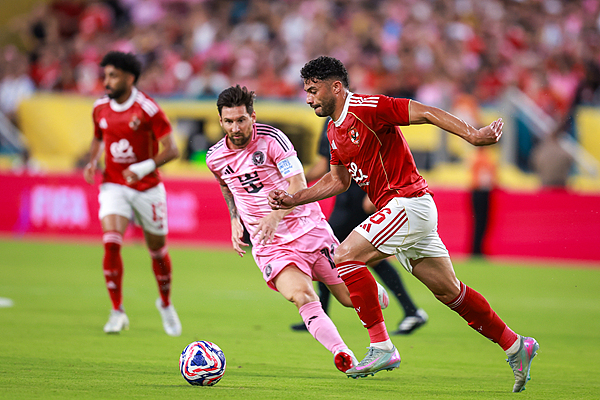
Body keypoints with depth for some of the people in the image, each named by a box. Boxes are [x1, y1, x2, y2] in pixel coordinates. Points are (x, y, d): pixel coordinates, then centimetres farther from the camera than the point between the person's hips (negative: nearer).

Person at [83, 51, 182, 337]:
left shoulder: (147, 109, -16)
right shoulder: (101, 108, 0)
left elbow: (171, 150, -17)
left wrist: (145, 167, -31)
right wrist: (92, 162, 1)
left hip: (147, 187, -2)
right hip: (114, 186, 3)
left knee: (157, 249, 10)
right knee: (111, 243, -18)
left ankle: (166, 304, 36)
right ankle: (117, 312, -9)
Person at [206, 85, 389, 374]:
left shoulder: (271, 138, -11)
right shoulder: (215, 158, 2)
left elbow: (298, 185, -16)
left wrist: (276, 214, -32)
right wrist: (235, 222, 15)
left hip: (309, 228, -1)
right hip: (269, 246, 1)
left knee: (351, 297, 5)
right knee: (301, 296, -27)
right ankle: (345, 358, -32)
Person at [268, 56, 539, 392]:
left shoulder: (367, 108, -14)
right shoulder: (335, 130, 14)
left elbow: (425, 113, -18)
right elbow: (338, 181, 26)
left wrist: (472, 135, -27)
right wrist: (294, 199, 18)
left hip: (408, 203, -9)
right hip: (403, 210, 9)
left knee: (346, 256, -15)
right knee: (449, 291, 12)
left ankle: (382, 348, -14)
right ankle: (515, 345, 20)